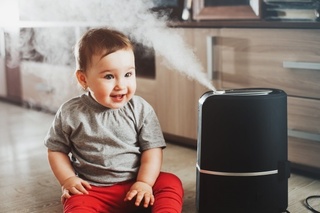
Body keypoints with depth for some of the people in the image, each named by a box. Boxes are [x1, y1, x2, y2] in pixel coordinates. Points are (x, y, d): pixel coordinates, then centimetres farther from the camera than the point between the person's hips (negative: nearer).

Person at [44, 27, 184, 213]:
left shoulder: (141, 109, -3)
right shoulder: (70, 113, -4)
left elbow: (152, 149, -4)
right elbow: (56, 149, 8)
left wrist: (145, 182, -16)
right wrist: (68, 179, -5)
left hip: (135, 187, 1)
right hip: (91, 190, -1)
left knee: (171, 183, -19)